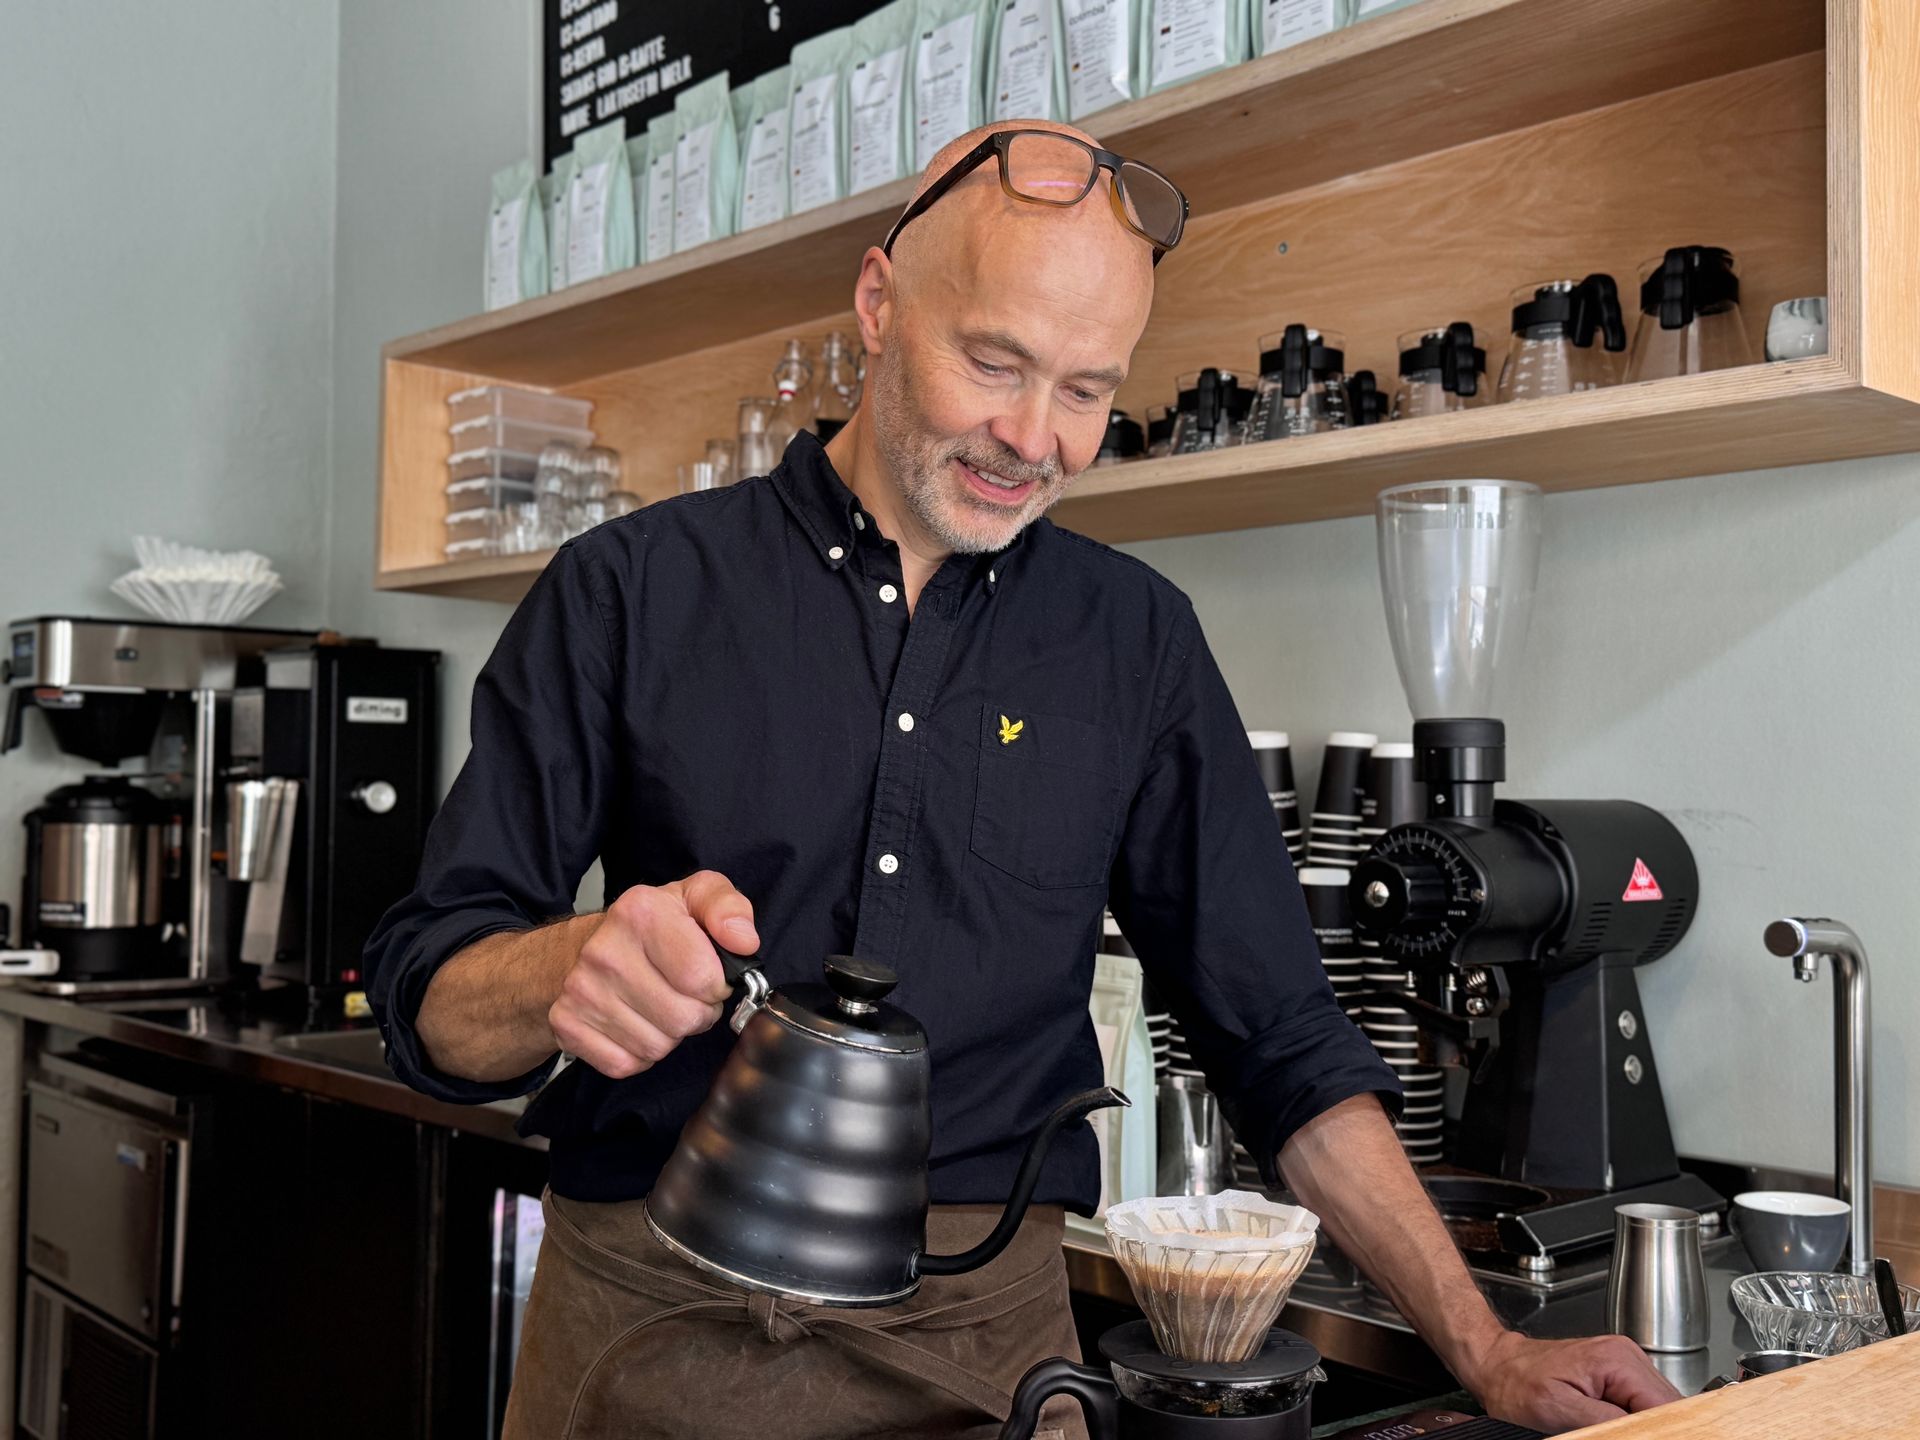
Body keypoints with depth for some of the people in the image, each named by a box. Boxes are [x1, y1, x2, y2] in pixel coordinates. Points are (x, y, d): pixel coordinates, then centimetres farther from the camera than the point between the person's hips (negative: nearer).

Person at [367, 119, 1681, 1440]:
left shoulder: (1136, 640, 3)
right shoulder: (633, 591, -4)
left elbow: (1277, 1035, 6)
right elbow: (427, 998, -6)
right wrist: (575, 968, -28)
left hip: (981, 1334, 2)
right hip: (649, 1327, -1)